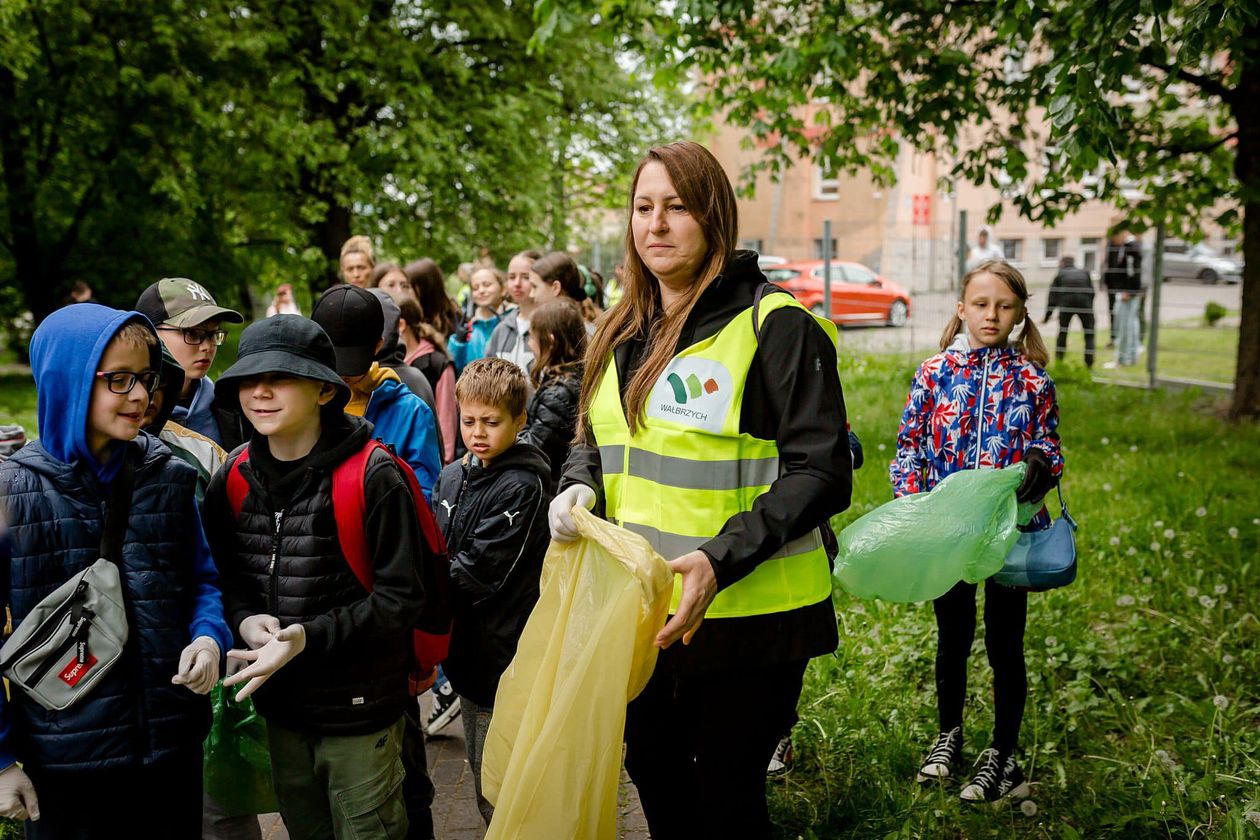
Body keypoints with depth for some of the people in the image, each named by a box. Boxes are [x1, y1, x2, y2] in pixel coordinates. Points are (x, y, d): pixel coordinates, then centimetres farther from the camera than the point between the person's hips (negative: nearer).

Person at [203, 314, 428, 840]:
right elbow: (225, 575, 12)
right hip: (279, 703, 5)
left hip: (359, 709, -5)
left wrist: (310, 637, -26)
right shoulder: (235, 477, 2)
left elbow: (400, 598, -15)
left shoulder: (373, 476, -15)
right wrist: (243, 618, -10)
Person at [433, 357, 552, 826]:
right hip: (466, 647, 8)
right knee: (480, 770, 20)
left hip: (503, 653, -8)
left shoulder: (524, 486, -15)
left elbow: (480, 572, -18)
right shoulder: (453, 477, 8)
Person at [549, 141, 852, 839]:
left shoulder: (774, 325, -12)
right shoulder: (623, 335, 10)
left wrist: (722, 559, -27)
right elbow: (594, 439, 20)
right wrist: (578, 488, -3)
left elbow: (821, 472, -16)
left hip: (744, 615, -6)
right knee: (653, 771, 21)